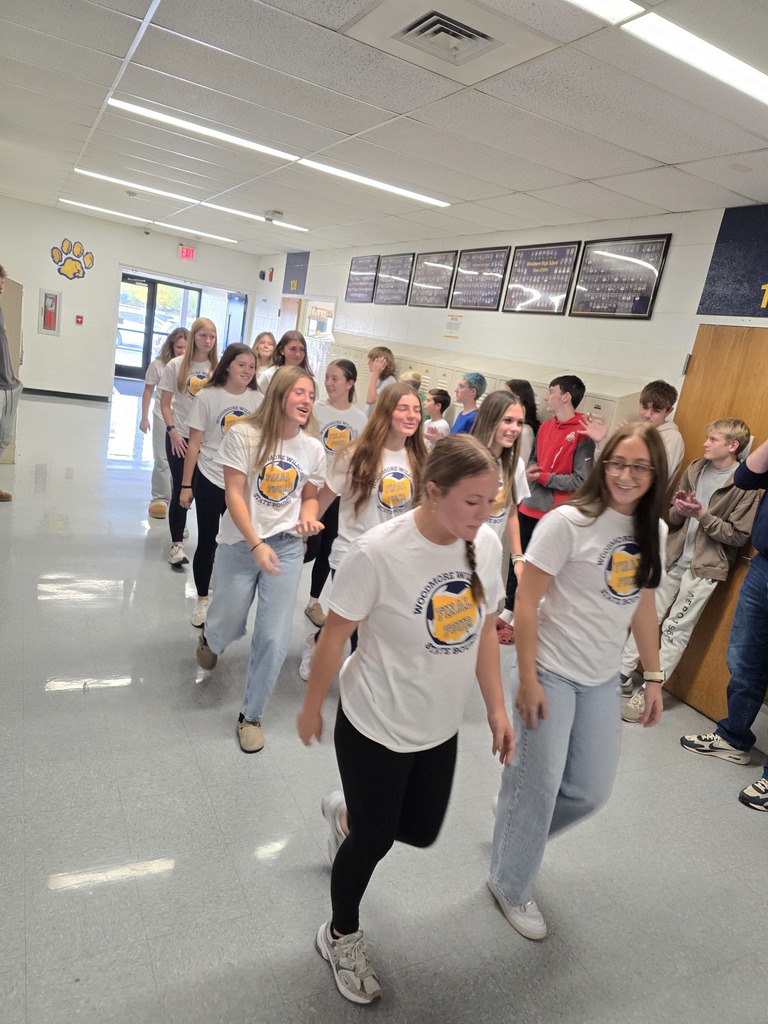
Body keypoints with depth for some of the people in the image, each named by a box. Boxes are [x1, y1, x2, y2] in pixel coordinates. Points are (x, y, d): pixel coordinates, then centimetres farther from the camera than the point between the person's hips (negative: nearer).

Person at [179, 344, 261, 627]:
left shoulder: (258, 400, -1)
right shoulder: (208, 396, -7)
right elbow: (194, 443, -5)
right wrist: (186, 485, -5)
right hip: (210, 481, -2)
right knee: (207, 542, 8)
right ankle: (202, 600, 26)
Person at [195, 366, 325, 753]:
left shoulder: (313, 449, -2)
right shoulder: (244, 435, -13)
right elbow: (234, 494, -15)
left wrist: (307, 518, -14)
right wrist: (256, 544, -23)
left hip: (287, 547, 2)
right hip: (239, 544, -2)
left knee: (273, 639, 0)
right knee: (228, 625, 14)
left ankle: (251, 715, 22)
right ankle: (209, 638, 56)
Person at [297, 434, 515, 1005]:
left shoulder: (486, 545, -11)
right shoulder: (380, 552, -28)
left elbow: (484, 628, 3)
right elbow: (336, 635, -15)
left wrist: (496, 708, 4)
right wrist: (312, 708, -4)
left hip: (440, 727, 6)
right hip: (375, 727, -5)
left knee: (421, 831, 21)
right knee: (375, 839, 12)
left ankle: (346, 814, 54)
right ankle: (342, 938, 44)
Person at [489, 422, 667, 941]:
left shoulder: (654, 532, 3)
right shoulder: (568, 522, -16)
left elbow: (643, 606, 11)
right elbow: (526, 601, -15)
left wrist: (654, 676, 10)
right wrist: (527, 679, -16)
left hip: (603, 681, 6)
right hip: (552, 673, -6)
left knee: (591, 791, 13)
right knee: (539, 785, 5)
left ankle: (517, 823, 42)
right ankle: (511, 886, 31)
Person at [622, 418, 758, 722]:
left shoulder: (746, 485, -10)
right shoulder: (695, 468, 6)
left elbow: (739, 535, -11)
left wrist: (702, 515, -19)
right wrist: (679, 509, -11)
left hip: (705, 567, -5)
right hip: (673, 557, 5)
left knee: (676, 630, 1)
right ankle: (624, 675, 23)